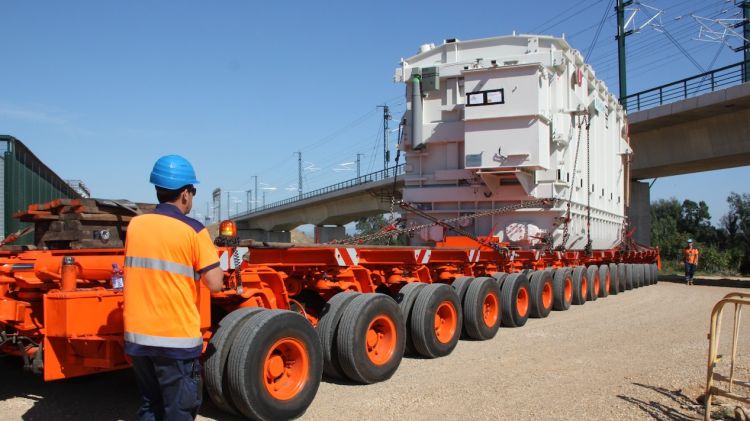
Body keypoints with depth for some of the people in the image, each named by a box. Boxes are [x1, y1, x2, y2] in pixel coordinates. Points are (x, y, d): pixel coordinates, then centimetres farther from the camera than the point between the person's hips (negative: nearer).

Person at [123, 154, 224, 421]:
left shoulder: (135, 225, 5)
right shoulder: (193, 231, -11)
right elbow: (215, 284, -13)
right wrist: (216, 260, 6)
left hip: (138, 334, 6)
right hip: (176, 338, -5)